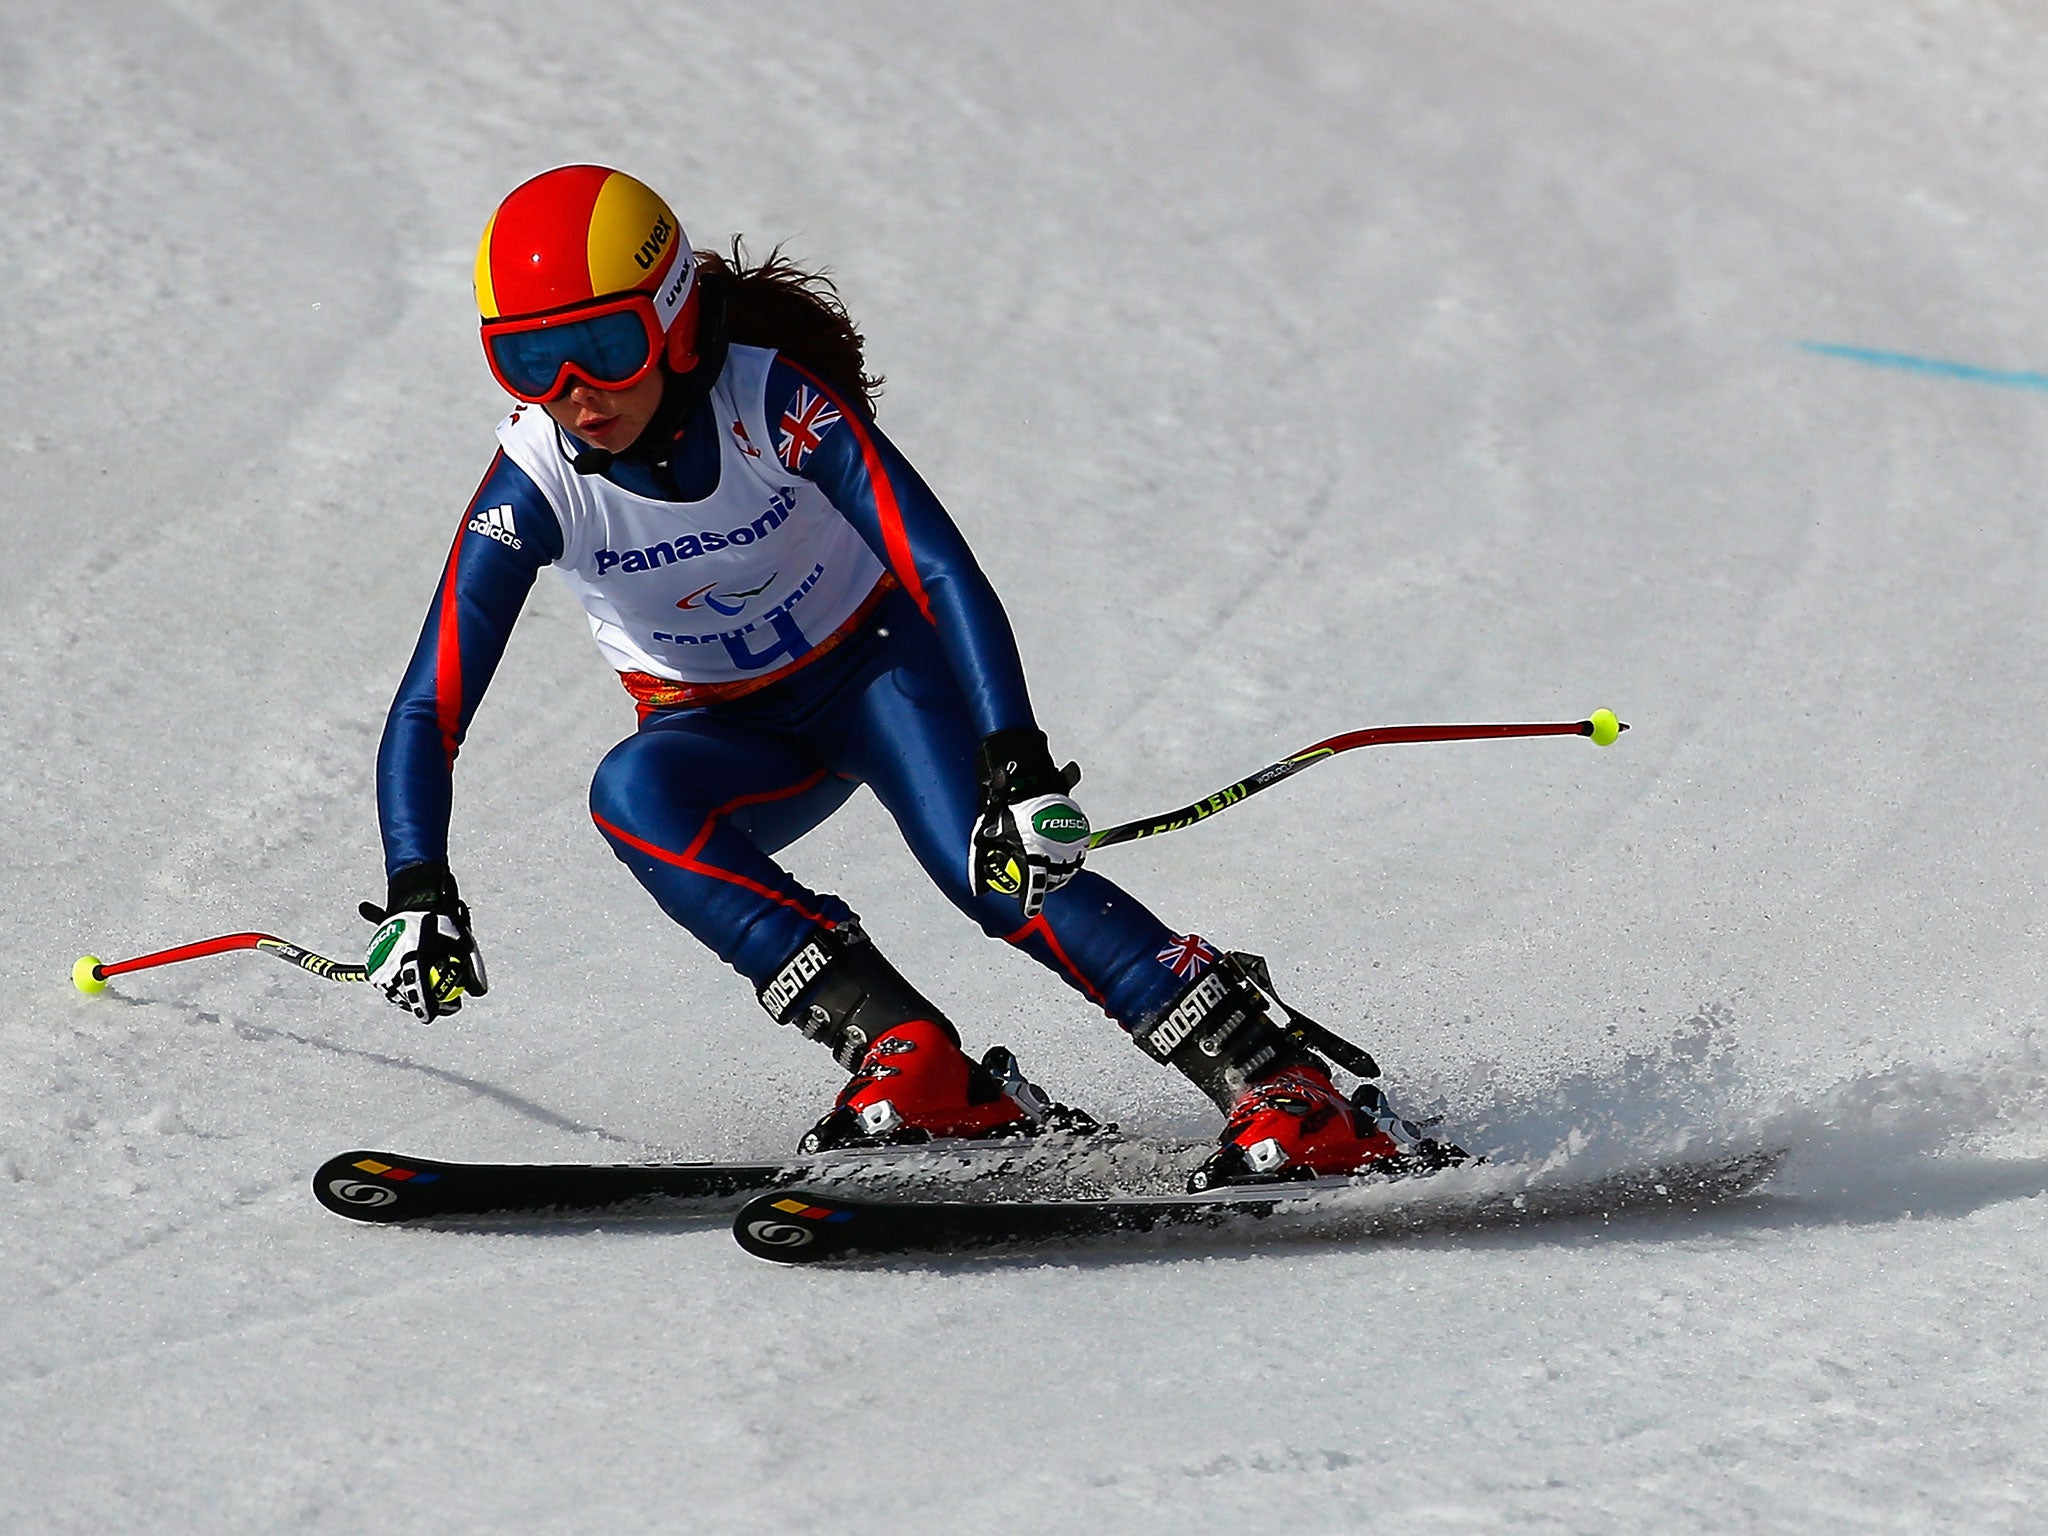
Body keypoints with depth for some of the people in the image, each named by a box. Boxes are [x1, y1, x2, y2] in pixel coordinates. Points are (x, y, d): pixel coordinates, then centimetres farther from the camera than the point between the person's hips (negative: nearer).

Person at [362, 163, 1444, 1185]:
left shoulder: (774, 399, -27)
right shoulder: (534, 486, -22)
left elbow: (943, 573, -34)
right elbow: (428, 710, -23)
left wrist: (1018, 764, -47)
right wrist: (416, 897, -38)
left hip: (874, 667, -2)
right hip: (726, 738, 2)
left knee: (997, 867, -29)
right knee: (632, 793, -32)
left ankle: (1291, 1097, -29)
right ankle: (908, 1061, -34)